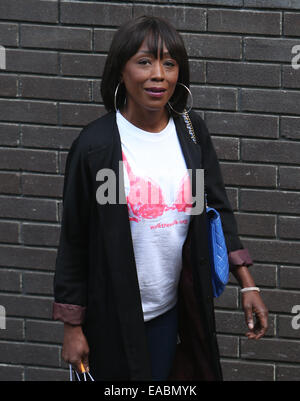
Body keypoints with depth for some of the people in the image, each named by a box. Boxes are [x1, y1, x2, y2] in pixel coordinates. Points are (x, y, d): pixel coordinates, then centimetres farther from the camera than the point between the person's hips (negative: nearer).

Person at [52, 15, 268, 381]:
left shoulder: (192, 132, 0)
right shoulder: (94, 145, -12)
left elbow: (217, 207, 9)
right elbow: (74, 241, -7)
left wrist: (247, 284, 1)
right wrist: (72, 326, -5)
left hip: (171, 309, 4)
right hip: (114, 317, -4)